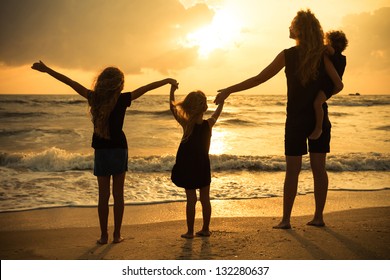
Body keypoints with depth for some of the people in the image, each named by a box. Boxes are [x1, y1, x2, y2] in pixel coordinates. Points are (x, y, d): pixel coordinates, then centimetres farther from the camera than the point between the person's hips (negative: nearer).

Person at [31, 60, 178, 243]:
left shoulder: (94, 98, -7)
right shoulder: (122, 99, -9)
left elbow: (69, 82, -2)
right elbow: (147, 88, 1)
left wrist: (46, 69, 5)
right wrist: (168, 81, 13)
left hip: (101, 151, 1)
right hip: (119, 149, -1)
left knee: (103, 195, 6)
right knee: (118, 194, 7)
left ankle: (104, 236, 10)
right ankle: (117, 235, 11)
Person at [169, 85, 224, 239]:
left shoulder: (187, 124, -16)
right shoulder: (208, 124, -8)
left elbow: (173, 108, -6)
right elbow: (217, 113, 13)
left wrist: (172, 91, 3)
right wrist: (222, 99, 27)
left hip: (187, 167, -3)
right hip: (203, 165, 3)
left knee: (191, 199, 1)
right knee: (205, 198, 11)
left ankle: (190, 231, 6)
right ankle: (205, 229, 18)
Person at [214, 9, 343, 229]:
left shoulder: (288, 55, -7)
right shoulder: (323, 56, -2)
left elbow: (259, 79, -7)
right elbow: (338, 85, -6)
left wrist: (229, 91, -1)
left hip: (296, 120, -2)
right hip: (319, 118, 2)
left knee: (292, 171, 2)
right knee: (319, 168, 7)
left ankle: (286, 219, 6)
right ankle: (319, 217, 12)